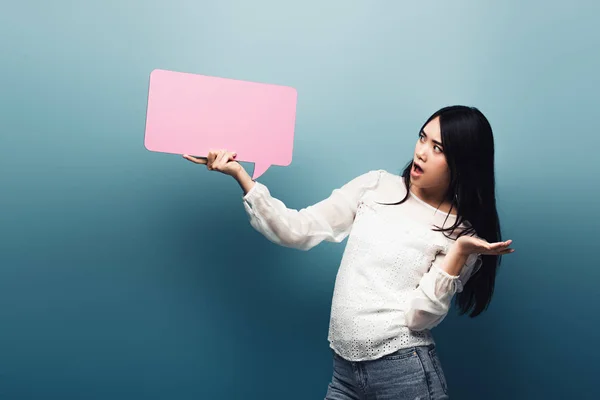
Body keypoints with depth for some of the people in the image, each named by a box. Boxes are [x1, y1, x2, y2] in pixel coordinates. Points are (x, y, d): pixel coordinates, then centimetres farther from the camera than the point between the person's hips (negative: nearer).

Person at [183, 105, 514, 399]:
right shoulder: (376, 186, 2)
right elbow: (298, 231, -2)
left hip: (404, 372, -3)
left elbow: (418, 316, -13)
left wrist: (459, 252, -23)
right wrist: (238, 173, -8)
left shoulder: (462, 232, -5)